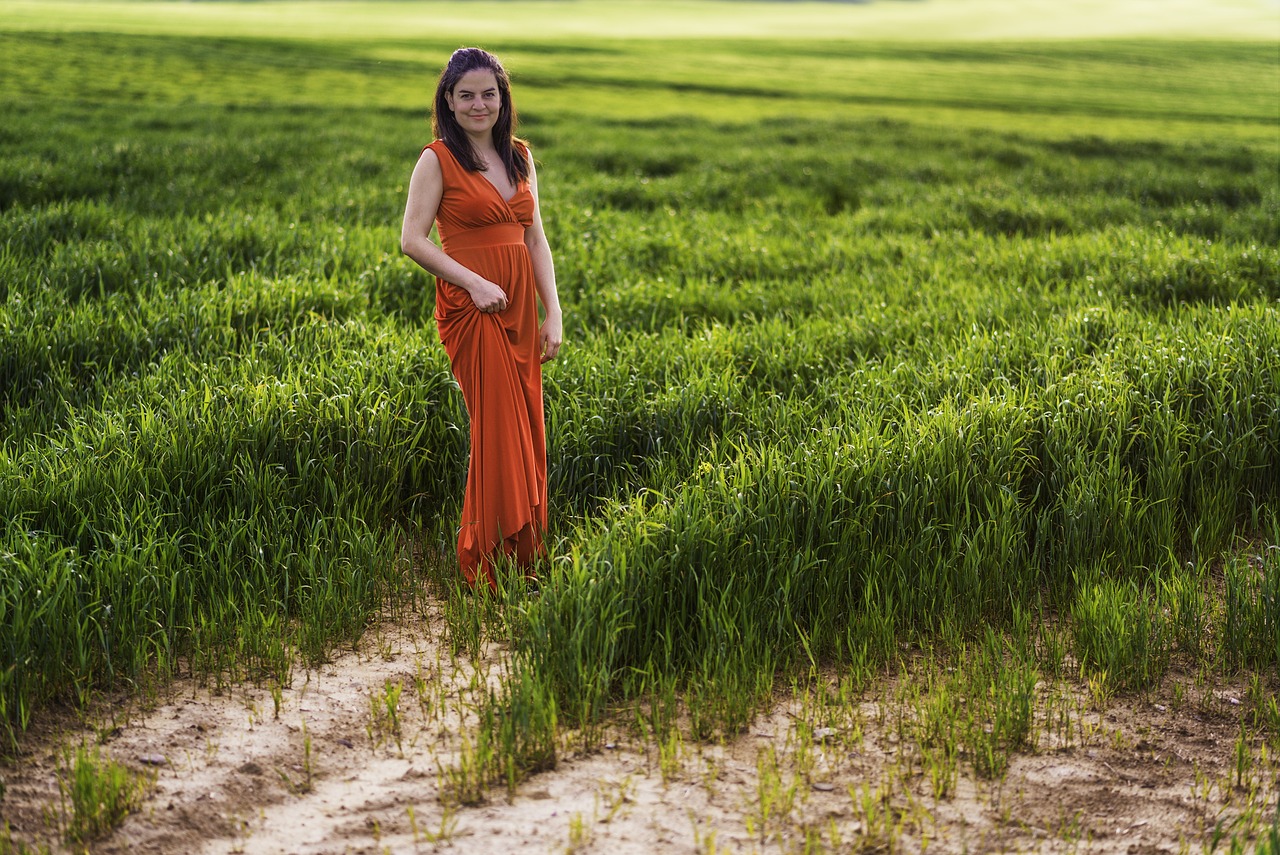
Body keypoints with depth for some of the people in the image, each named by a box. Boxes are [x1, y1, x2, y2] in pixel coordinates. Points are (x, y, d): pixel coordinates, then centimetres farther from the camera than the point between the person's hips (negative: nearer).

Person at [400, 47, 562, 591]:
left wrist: (553, 313, 6)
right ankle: (489, 563, 4)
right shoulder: (438, 159, -4)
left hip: (520, 306, 6)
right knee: (499, 428, -7)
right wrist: (474, 283, -16)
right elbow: (413, 240, -8)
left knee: (526, 431, 6)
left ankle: (524, 556, 17)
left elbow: (535, 239, 14)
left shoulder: (519, 156, 13)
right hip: (471, 305, -6)